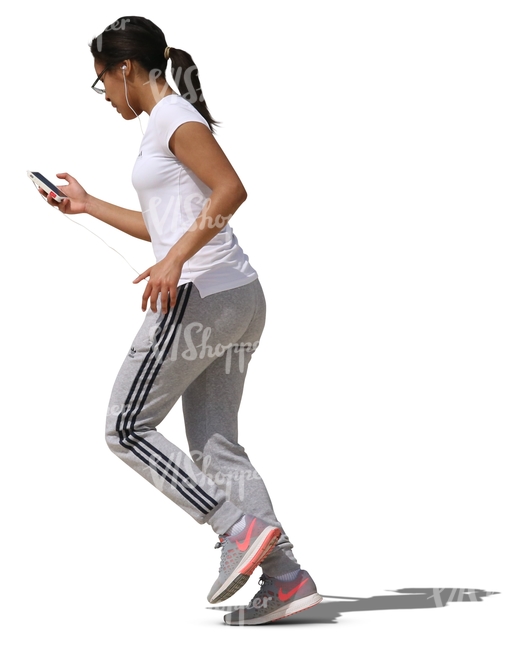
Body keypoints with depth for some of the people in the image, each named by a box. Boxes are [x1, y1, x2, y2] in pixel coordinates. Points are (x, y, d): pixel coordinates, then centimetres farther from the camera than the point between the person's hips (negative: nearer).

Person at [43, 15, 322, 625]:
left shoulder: (173, 115, -5)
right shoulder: (165, 122, 23)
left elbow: (232, 190, -18)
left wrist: (174, 261, -24)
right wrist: (88, 205, 35)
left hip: (202, 294, -10)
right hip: (238, 299, 10)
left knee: (127, 428, -2)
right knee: (214, 446, 8)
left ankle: (240, 528, -9)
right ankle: (285, 578, 4)